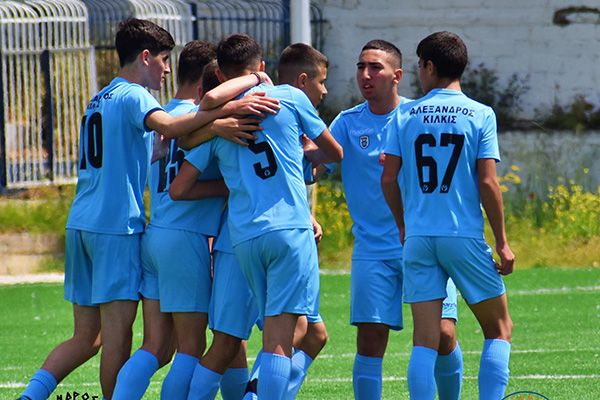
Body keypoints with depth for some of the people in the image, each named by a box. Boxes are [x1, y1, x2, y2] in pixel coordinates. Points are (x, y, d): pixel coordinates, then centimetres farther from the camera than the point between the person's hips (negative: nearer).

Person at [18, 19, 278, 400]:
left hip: (81, 225, 9)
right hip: (118, 226, -9)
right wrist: (226, 110, -35)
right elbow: (167, 126, -27)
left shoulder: (100, 99, 22)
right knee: (117, 336, -6)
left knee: (86, 337, 9)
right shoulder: (133, 96, -7)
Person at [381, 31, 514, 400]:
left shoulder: (406, 115, 4)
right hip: (465, 236, -2)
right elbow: (487, 182, -7)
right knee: (499, 329, 11)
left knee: (425, 339, 1)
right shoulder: (481, 115, -2)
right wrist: (502, 242, -1)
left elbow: (389, 178, 3)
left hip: (418, 236, 2)